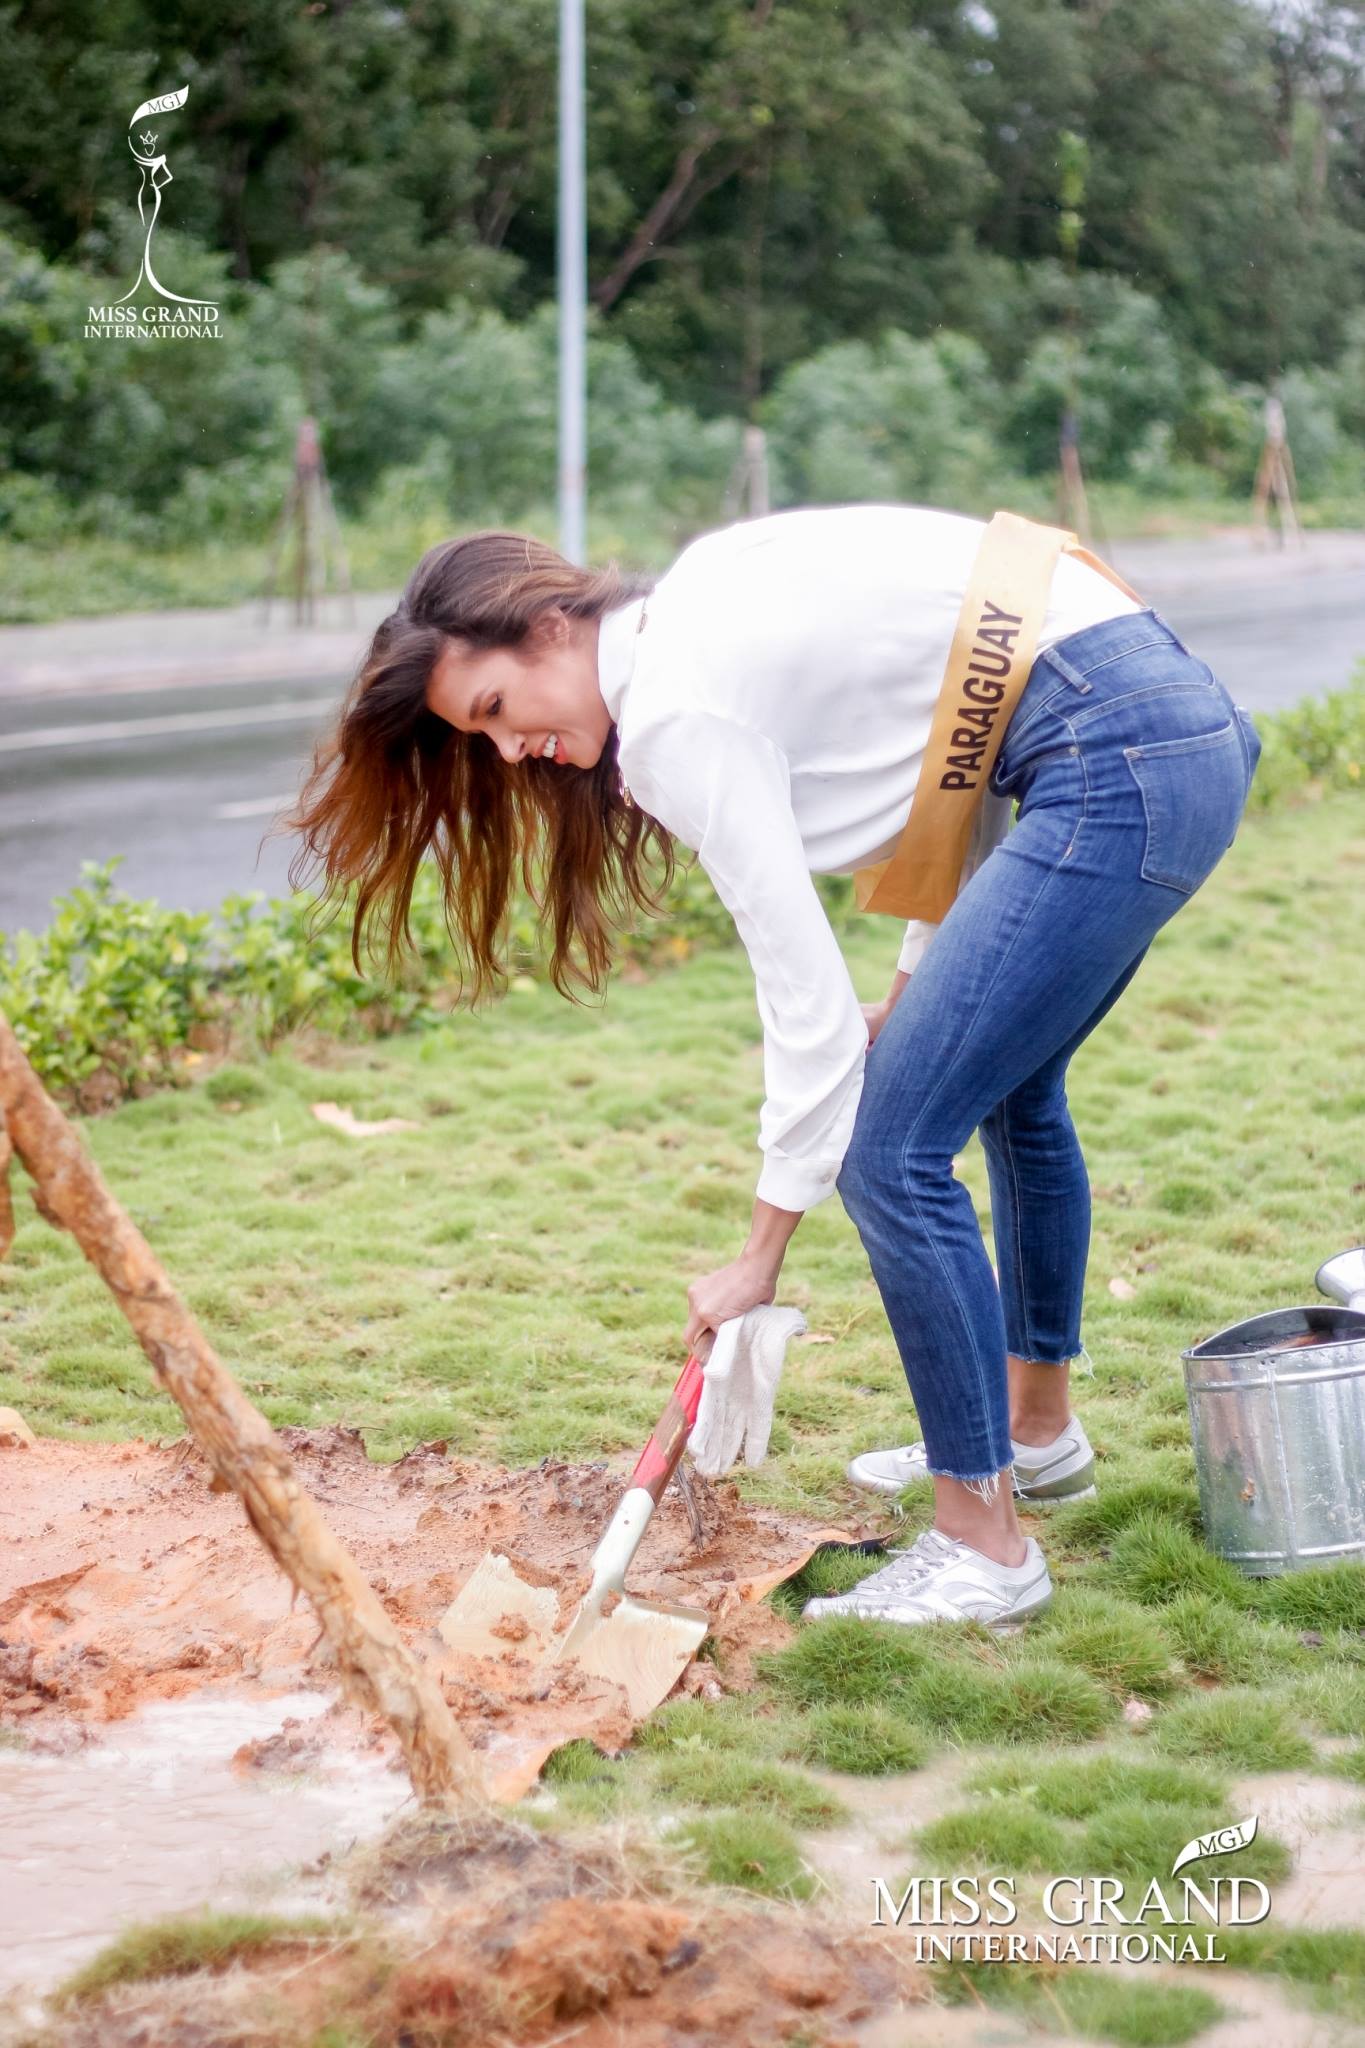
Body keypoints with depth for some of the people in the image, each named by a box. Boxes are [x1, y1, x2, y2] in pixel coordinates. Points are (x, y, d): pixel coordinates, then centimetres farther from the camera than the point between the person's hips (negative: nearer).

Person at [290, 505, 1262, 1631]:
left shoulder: (675, 708, -13)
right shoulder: (703, 609, 14)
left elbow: (807, 995, -13)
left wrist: (762, 1257, -5)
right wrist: (921, 983, 18)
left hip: (1120, 769, -11)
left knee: (892, 1150, -7)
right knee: (1008, 1081, 28)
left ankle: (985, 1544, 5)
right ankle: (1037, 1432, 46)